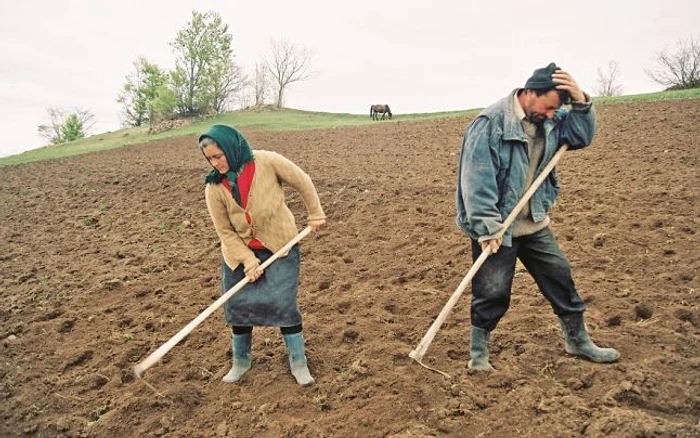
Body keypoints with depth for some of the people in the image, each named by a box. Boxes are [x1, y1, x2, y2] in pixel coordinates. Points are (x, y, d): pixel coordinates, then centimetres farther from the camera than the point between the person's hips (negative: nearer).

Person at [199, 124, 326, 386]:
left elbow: (302, 182, -6)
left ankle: (298, 363, 13)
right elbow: (225, 232, -9)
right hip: (240, 252, 2)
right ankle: (241, 361, 30)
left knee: (283, 303, -5)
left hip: (280, 247, -2)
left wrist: (315, 214, 1)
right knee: (238, 304, 7)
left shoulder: (267, 162, -20)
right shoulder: (214, 188, -15)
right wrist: (248, 261, -16)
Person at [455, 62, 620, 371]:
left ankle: (578, 341, 35)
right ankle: (478, 352, 23)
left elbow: (582, 136, 7)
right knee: (491, 293, 2)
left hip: (535, 224, 7)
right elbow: (477, 179, -23)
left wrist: (580, 101, -10)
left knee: (560, 277, 15)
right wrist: (487, 228, -25)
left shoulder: (548, 121, 5)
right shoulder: (491, 122, -19)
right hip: (497, 229, -7)